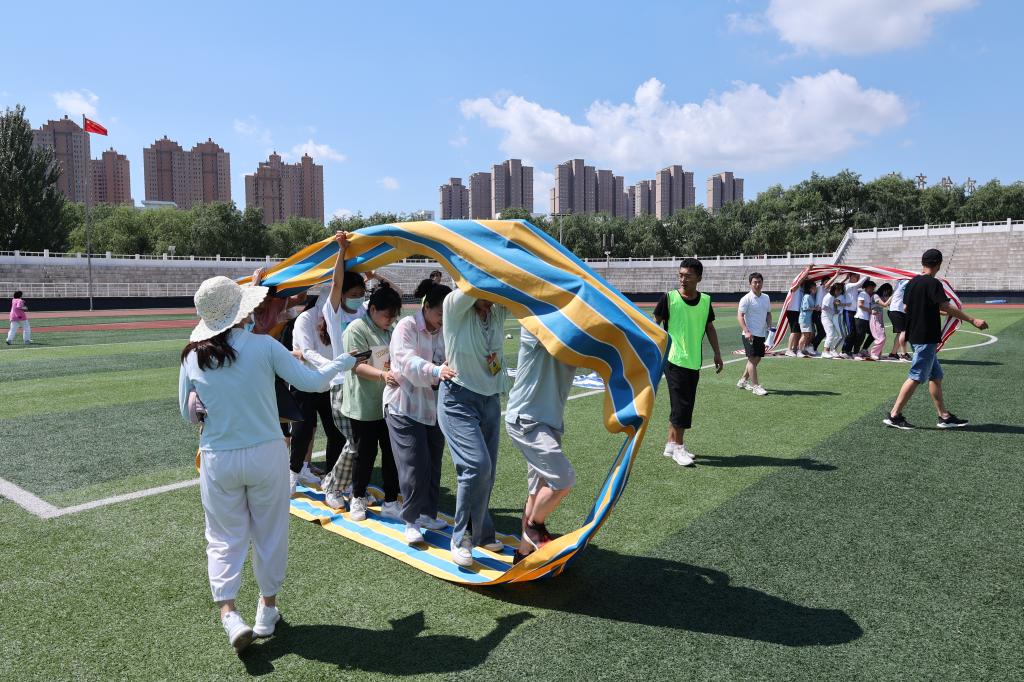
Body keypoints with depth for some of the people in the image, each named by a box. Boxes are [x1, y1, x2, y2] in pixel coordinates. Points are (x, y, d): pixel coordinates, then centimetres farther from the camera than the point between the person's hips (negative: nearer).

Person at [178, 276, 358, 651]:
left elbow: (187, 413, 6)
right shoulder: (263, 346, -13)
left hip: (218, 461, 2)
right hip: (266, 455, -1)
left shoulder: (192, 356, -4)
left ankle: (228, 612, 2)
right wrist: (344, 361, 9)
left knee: (225, 537, 15)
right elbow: (312, 382, -7)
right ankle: (267, 610, 28)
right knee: (270, 532, 15)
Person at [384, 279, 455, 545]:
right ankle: (411, 521, 7)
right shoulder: (406, 327, -12)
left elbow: (451, 361, 3)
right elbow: (408, 362, -28)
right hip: (405, 407, -6)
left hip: (434, 407, 6)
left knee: (433, 464, 12)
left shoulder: (443, 332, 7)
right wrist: (436, 371, -44)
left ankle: (427, 514, 28)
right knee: (414, 465, -8)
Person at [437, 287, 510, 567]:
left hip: (491, 399, 5)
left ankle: (481, 533, 28)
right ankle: (461, 539, 1)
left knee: (486, 471, 7)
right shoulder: (455, 307, -12)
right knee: (477, 466, -17)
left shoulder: (498, 311, 1)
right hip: (459, 399, -5)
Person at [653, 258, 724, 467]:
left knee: (685, 404, 11)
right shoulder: (669, 297, -8)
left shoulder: (705, 300, 5)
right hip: (674, 360, -5)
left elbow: (710, 327, 15)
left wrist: (717, 353, 13)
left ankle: (671, 444, 24)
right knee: (681, 404, -6)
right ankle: (678, 447, 7)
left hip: (694, 362, 5)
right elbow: (656, 323, -3)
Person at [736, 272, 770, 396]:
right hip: (750, 334, -7)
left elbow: (768, 314, 21)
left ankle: (742, 381, 26)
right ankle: (755, 386, -6)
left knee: (757, 359, 12)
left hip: (761, 334, 7)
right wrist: (746, 331, -23)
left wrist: (769, 327, 5)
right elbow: (740, 316, -14)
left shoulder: (766, 298, 11)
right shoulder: (746, 299, -9)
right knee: (752, 359, -8)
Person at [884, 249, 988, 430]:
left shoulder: (912, 283, 10)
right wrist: (973, 320, -18)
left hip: (914, 335, 9)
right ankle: (894, 415, -6)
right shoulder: (933, 283, -14)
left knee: (936, 376, 13)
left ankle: (944, 417, 17)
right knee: (916, 377, -6)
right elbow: (948, 307, -20)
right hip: (926, 338, -9)